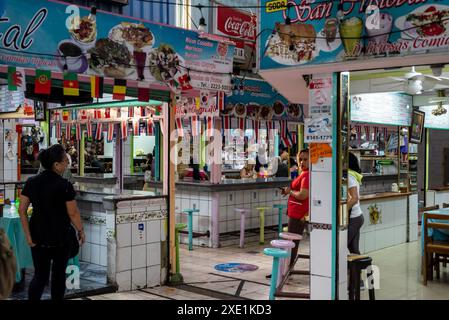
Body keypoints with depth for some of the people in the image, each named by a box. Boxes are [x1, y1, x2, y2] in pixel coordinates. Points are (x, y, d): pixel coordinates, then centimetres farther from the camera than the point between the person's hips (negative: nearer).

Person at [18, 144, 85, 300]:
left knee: (39, 276, 10)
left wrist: (28, 236, 0)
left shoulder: (31, 182, -1)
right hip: (60, 238, -4)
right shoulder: (64, 185, -15)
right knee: (58, 274, 14)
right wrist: (80, 231, 3)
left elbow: (22, 210, -2)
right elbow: (73, 213, -12)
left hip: (38, 238, 4)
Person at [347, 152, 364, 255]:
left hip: (352, 218, -9)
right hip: (357, 216, 9)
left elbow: (354, 198, -23)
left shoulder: (348, 176, -14)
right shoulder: (354, 175, 12)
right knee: (354, 250, 11)